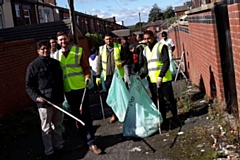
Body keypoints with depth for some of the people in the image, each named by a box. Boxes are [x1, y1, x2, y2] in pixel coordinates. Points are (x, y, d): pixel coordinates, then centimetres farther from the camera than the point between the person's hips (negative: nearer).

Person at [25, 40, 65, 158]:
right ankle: (49, 151, 15)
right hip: (44, 102, -5)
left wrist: (61, 96, 14)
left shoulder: (55, 63, 10)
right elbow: (29, 85, -4)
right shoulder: (33, 66, -5)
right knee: (46, 128, 4)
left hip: (57, 100, 5)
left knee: (57, 125, 16)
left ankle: (59, 146, 31)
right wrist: (36, 97, -18)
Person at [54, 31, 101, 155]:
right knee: (76, 116, 13)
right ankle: (83, 139, 27)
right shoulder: (56, 55, 6)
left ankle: (91, 142, 3)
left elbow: (86, 67, 0)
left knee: (85, 115, -2)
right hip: (68, 90, 3)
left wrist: (87, 77, -17)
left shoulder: (78, 51, -2)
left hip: (80, 87, -3)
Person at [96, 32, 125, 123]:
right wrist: (98, 76, 6)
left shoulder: (119, 47, 0)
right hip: (107, 76, 2)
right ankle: (114, 114, 16)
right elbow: (99, 63, 9)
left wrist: (122, 63, -17)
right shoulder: (101, 49, 6)